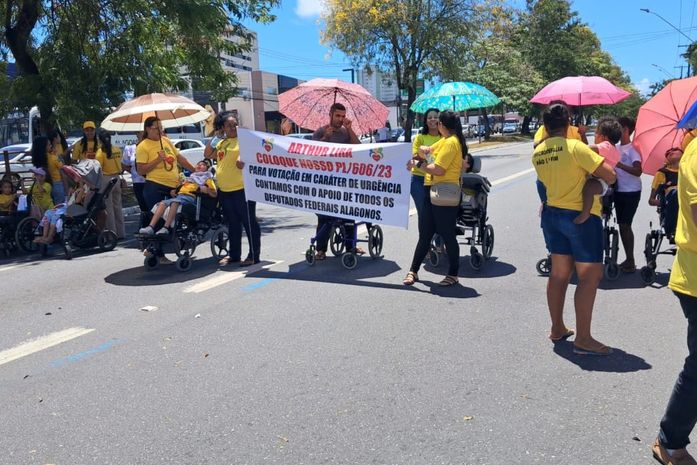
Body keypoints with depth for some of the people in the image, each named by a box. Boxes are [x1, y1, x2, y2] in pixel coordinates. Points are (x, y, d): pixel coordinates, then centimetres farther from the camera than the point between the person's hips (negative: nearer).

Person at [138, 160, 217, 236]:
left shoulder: (207, 178, 19)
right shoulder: (190, 177, 37)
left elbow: (214, 194, 7)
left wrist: (206, 190, -12)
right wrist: (174, 191, 14)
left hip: (191, 197, -5)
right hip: (179, 196, 5)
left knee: (174, 202, -35)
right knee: (163, 203, -23)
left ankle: (166, 228, -45)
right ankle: (150, 228, -34)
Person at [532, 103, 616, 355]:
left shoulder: (537, 153, 2)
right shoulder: (576, 147, -17)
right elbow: (610, 176, -17)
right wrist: (595, 159, 2)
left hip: (552, 214, 7)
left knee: (559, 273, 14)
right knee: (589, 277, 0)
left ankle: (557, 329, 24)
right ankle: (583, 339, 2)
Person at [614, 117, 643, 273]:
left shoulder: (632, 149, -11)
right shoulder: (616, 148, 10)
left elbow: (638, 171, -22)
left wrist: (620, 165, -31)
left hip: (631, 192, -7)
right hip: (618, 191, 7)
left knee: (625, 225, -9)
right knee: (622, 225, 10)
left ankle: (631, 261, -1)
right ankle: (628, 259, 19)